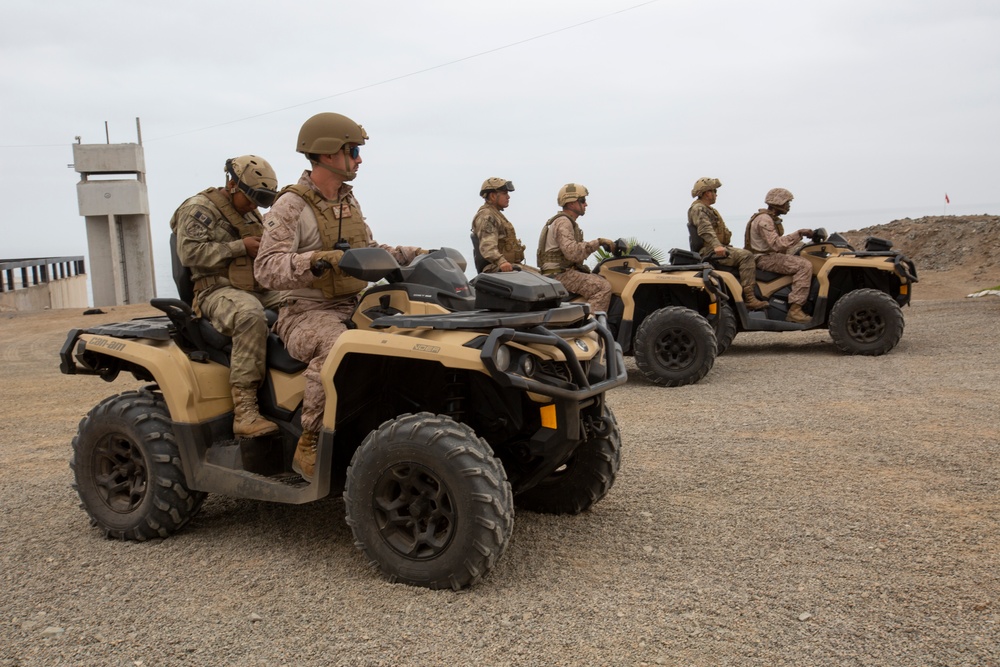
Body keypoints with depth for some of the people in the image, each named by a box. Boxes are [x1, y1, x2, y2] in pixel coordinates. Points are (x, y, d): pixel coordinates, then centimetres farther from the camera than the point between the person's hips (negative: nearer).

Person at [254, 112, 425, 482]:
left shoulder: (349, 201, 15)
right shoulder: (290, 206, -9)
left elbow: (368, 251, 25)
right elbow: (266, 268, -20)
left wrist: (414, 254, 13)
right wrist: (318, 261, -36)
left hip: (353, 306, 7)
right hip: (307, 312, -7)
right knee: (335, 346, -38)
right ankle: (309, 446, -24)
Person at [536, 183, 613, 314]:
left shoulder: (567, 222, 21)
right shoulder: (563, 222, -13)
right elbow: (572, 252, -28)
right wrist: (598, 242, -24)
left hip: (565, 271, 11)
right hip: (560, 275, -11)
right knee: (603, 287, -21)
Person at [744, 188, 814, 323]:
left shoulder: (773, 219, 19)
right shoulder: (764, 219, -15)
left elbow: (779, 243, 21)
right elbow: (776, 244, -26)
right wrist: (798, 234, -24)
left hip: (771, 256, 11)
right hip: (764, 259, -11)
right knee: (804, 266, -22)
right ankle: (795, 310, -28)